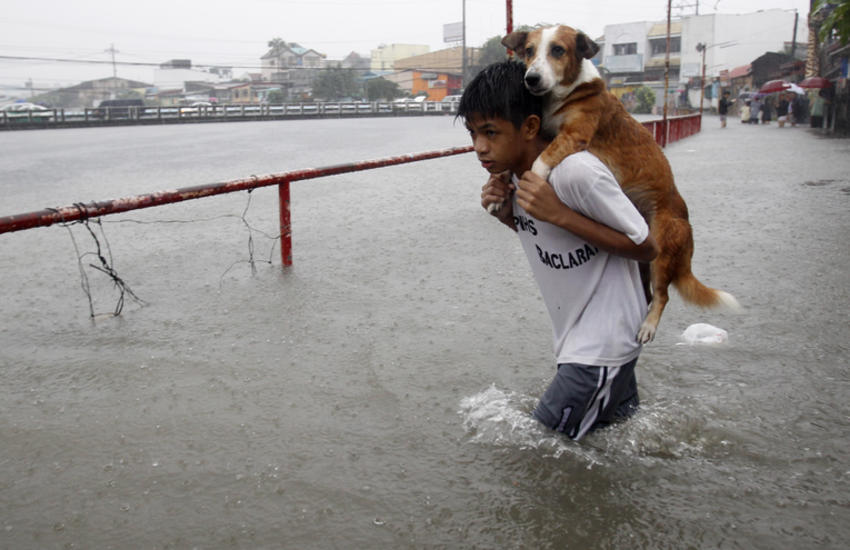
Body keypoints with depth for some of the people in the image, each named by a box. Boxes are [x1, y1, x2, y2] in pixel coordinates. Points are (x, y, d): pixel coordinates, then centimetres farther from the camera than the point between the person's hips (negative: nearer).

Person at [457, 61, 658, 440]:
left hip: (603, 345, -9)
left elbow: (645, 249, -19)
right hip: (574, 338, 9)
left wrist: (559, 213, -28)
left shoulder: (577, 171, -27)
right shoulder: (510, 174, -1)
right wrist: (506, 213, -7)